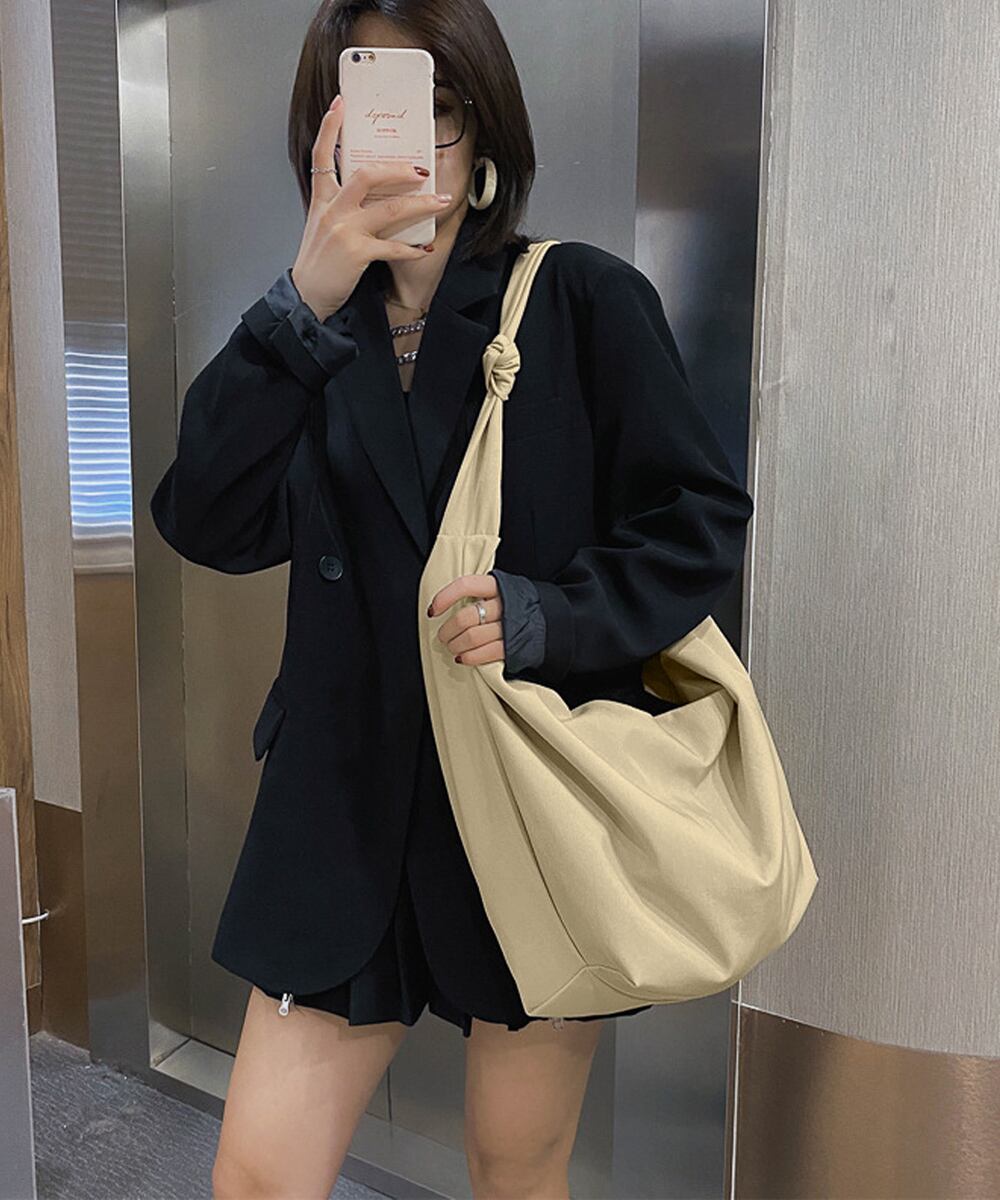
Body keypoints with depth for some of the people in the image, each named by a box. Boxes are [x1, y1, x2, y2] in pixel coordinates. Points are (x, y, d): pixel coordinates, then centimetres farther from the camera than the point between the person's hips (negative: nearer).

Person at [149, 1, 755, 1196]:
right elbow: (211, 525, -11)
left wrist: (545, 616, -19)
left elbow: (702, 521, -3)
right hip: (351, 807, 3)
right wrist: (307, 304, -21)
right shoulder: (310, 338, 6)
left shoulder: (582, 301, -2)